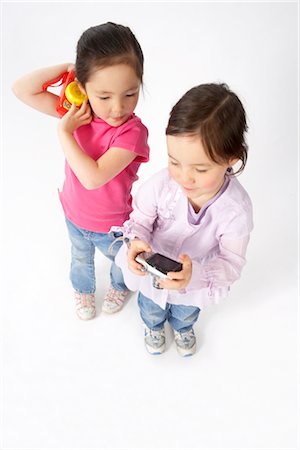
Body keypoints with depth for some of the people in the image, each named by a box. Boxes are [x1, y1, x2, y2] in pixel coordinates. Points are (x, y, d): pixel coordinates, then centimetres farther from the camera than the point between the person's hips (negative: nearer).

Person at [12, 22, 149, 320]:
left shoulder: (132, 132, -35)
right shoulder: (78, 111, -19)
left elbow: (93, 177, -43)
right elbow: (21, 89, -20)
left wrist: (64, 133, -34)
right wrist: (66, 69, -26)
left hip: (113, 225, -3)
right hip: (75, 216, 4)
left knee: (120, 260, 30)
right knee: (81, 260, 33)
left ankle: (119, 287, 63)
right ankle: (83, 290, 64)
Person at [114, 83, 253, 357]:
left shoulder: (236, 209, -38)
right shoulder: (161, 184, -34)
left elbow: (232, 261, -30)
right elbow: (139, 220, -17)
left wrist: (195, 274, -50)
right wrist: (136, 242, -40)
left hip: (195, 284, 0)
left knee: (187, 312, 38)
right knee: (151, 307, 36)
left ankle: (182, 328, 75)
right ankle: (153, 326, 73)